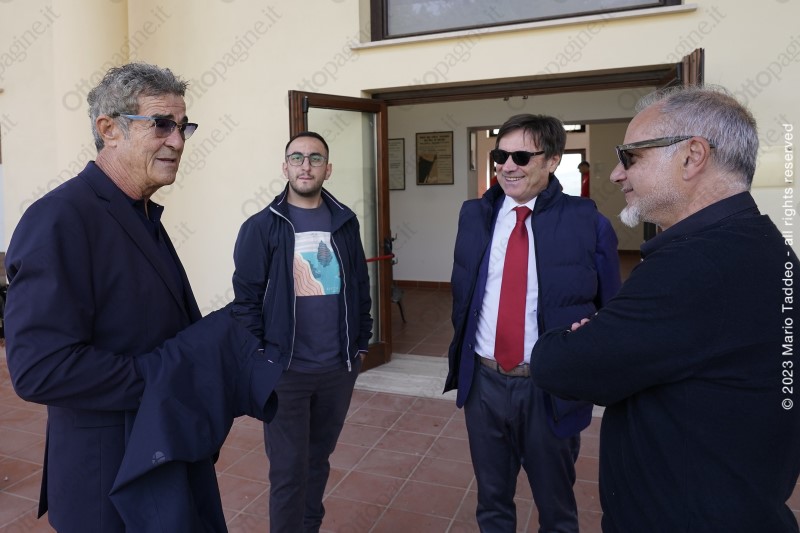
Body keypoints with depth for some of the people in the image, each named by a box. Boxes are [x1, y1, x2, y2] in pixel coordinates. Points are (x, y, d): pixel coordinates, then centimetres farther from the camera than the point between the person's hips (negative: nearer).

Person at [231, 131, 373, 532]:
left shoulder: (345, 222, 4)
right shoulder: (261, 227, -6)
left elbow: (360, 286, 9)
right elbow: (246, 299, -5)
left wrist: (361, 344, 9)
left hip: (339, 368, 4)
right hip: (284, 370, -3)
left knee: (319, 459, 20)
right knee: (289, 470, 7)